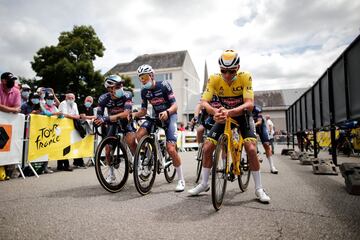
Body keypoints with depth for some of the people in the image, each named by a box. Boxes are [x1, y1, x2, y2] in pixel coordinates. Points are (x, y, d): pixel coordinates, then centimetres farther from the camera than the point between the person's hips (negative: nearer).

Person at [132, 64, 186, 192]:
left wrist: (167, 112, -39)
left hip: (170, 115, -5)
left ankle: (181, 180, 1)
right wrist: (134, 114, -18)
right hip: (156, 116, 5)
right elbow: (143, 111, 2)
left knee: (171, 149, -18)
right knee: (139, 135, -22)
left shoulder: (164, 85, -15)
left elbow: (175, 105, -18)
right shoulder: (144, 91, 0)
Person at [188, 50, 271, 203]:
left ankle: (259, 189, 0)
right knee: (207, 148, -7)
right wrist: (215, 112, -51)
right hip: (223, 116, 2)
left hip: (242, 115, -2)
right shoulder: (214, 79, -20)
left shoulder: (245, 77, -25)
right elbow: (204, 102, -28)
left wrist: (229, 112, -52)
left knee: (251, 149, -20)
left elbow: (249, 104, -34)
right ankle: (204, 184, 13)